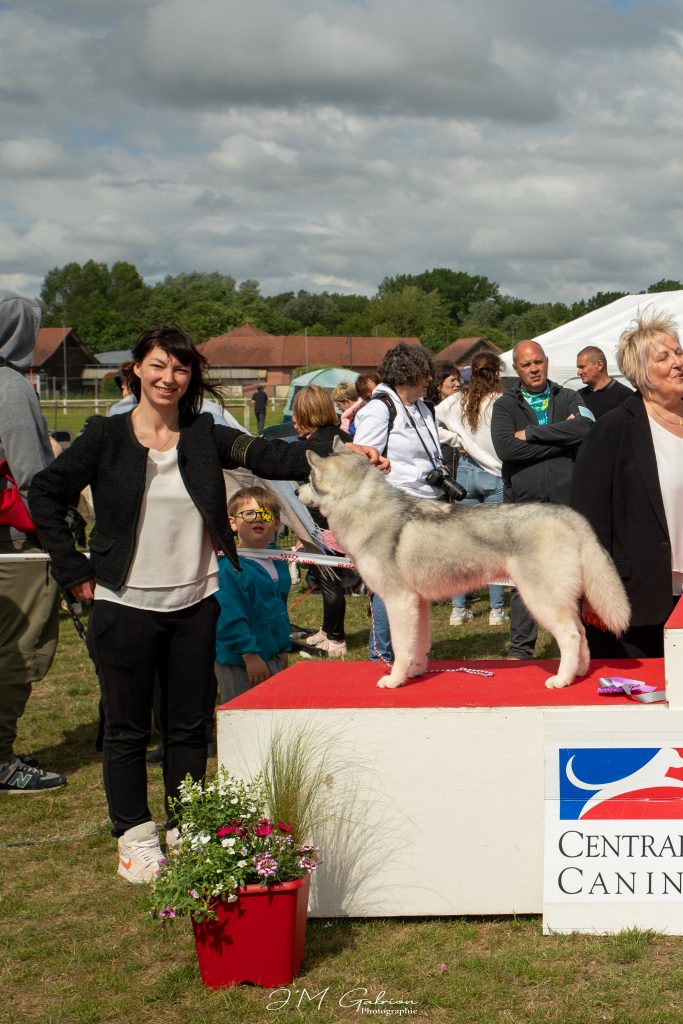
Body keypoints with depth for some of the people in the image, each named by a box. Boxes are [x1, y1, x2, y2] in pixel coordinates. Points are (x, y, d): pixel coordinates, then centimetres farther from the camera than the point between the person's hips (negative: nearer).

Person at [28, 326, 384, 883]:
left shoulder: (205, 435, 2)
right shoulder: (108, 436, -3)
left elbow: (266, 455, -10)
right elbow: (45, 494, 0)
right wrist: (77, 571, -5)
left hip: (194, 605, 2)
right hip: (126, 605, -2)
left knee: (191, 726, 11)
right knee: (128, 728, 7)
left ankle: (183, 831, 25)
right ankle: (135, 836, 20)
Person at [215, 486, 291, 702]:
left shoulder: (278, 564, 10)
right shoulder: (228, 566, -16)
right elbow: (229, 616, -21)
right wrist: (250, 654, -22)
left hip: (273, 658, 8)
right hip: (238, 662, -8)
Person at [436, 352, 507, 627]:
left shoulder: (458, 401, 2)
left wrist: (455, 440, 3)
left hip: (466, 471, 4)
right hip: (496, 474, -4)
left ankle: (458, 609, 9)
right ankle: (496, 609, 6)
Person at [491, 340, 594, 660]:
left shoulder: (569, 399, 12)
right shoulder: (505, 406, 8)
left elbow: (586, 428, -11)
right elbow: (505, 447, -11)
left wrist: (531, 433, -9)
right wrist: (562, 439, -9)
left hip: (567, 502, 1)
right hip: (524, 502, -1)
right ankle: (520, 650, 9)